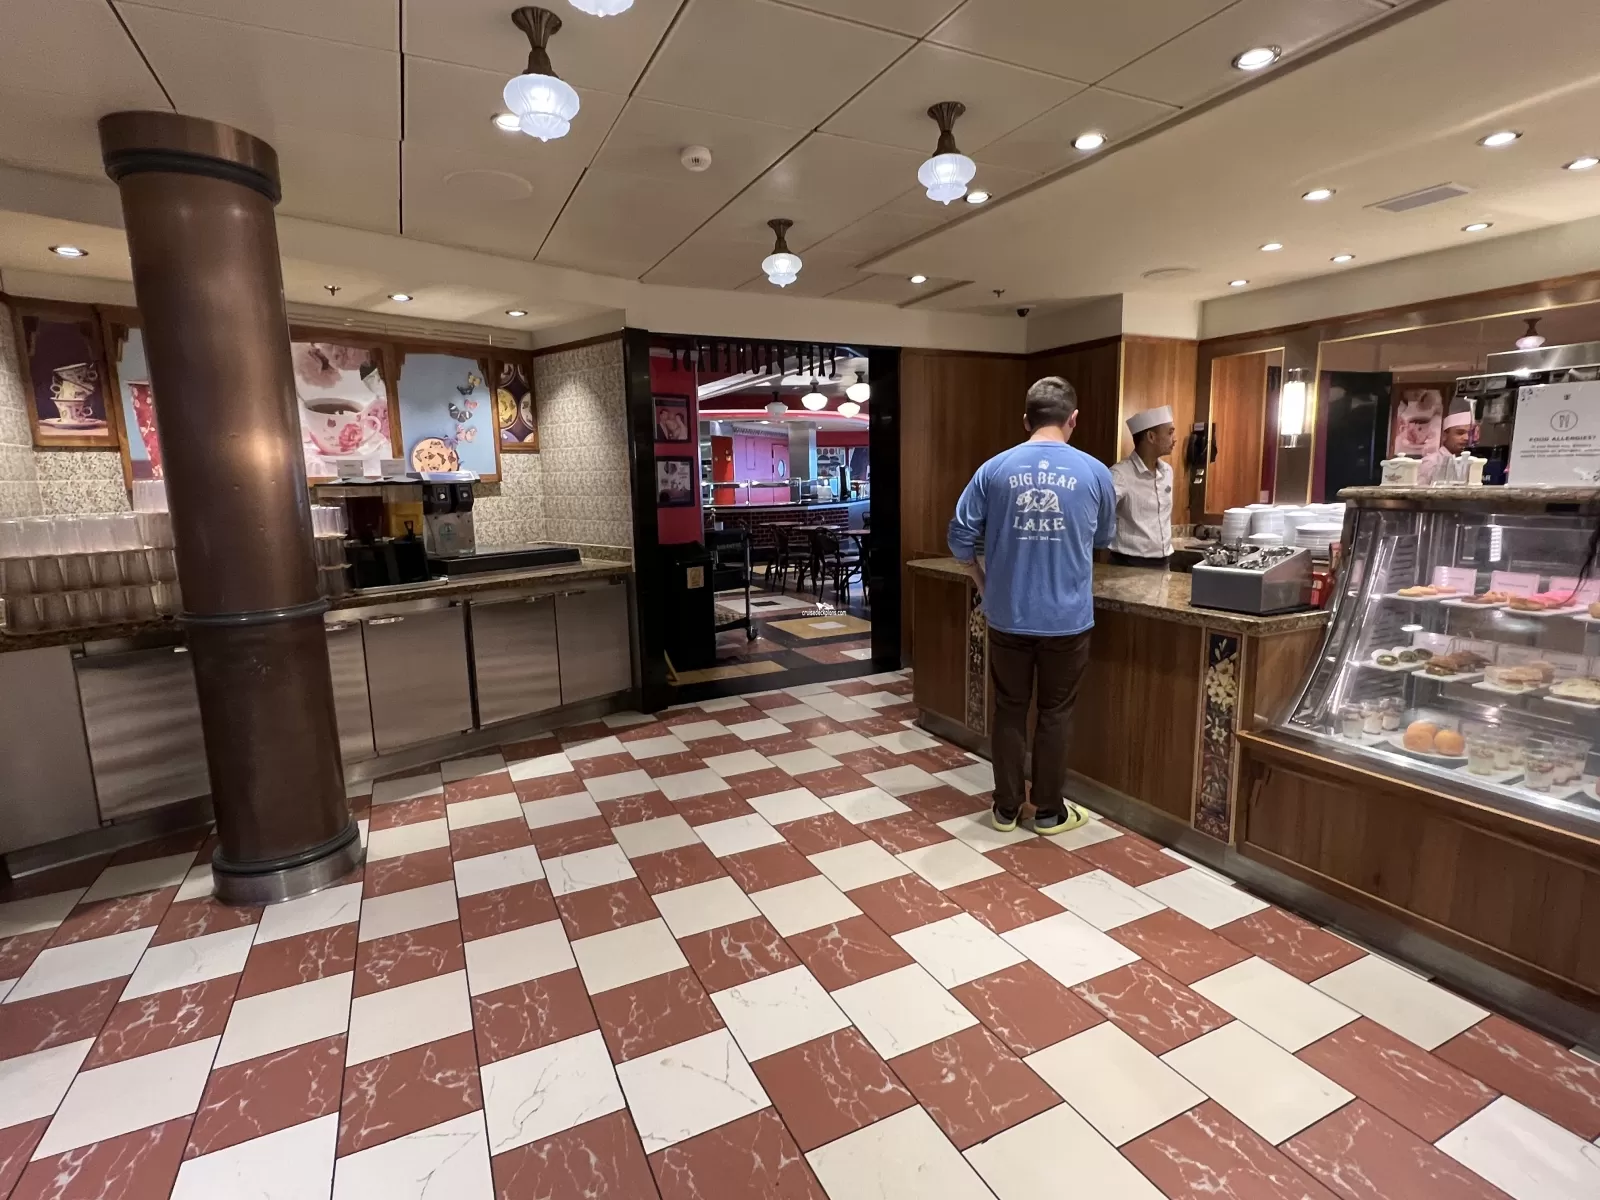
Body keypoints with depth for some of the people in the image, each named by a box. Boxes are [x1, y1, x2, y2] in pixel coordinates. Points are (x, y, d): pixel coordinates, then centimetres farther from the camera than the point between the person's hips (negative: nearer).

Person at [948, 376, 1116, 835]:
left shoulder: (994, 469, -4)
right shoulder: (1095, 473, -3)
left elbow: (960, 538, -2)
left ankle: (1006, 807, 23)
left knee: (1009, 710, 13)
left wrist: (984, 584, 13)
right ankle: (1049, 811, 24)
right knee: (1055, 713, 12)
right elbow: (1103, 539, 12)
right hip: (1067, 618, -1)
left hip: (1008, 616, 1)